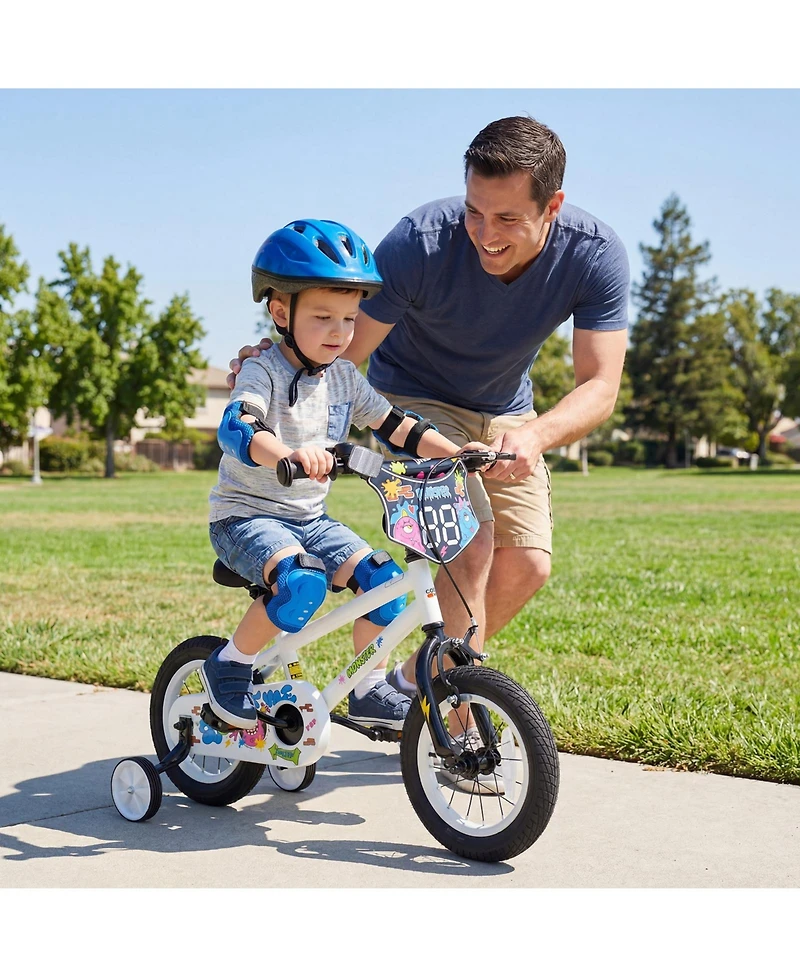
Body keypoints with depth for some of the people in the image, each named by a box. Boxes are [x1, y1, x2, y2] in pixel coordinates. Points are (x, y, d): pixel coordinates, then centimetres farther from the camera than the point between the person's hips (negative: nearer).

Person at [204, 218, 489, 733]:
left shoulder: (345, 377, 5)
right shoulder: (264, 371, -16)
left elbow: (395, 424, 8)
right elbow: (236, 427, -35)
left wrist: (457, 451, -5)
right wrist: (290, 453, -56)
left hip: (309, 517, 7)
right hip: (246, 515, -7)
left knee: (382, 577, -11)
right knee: (303, 584, -33)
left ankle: (369, 691, 5)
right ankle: (229, 664, -10)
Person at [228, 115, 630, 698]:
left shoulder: (596, 256, -25)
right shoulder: (421, 242, -32)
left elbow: (601, 386, -28)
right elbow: (343, 351, -25)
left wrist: (535, 434, -48)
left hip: (505, 415, 4)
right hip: (414, 402, -4)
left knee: (527, 566, -7)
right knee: (471, 542, -24)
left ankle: (414, 679, 15)